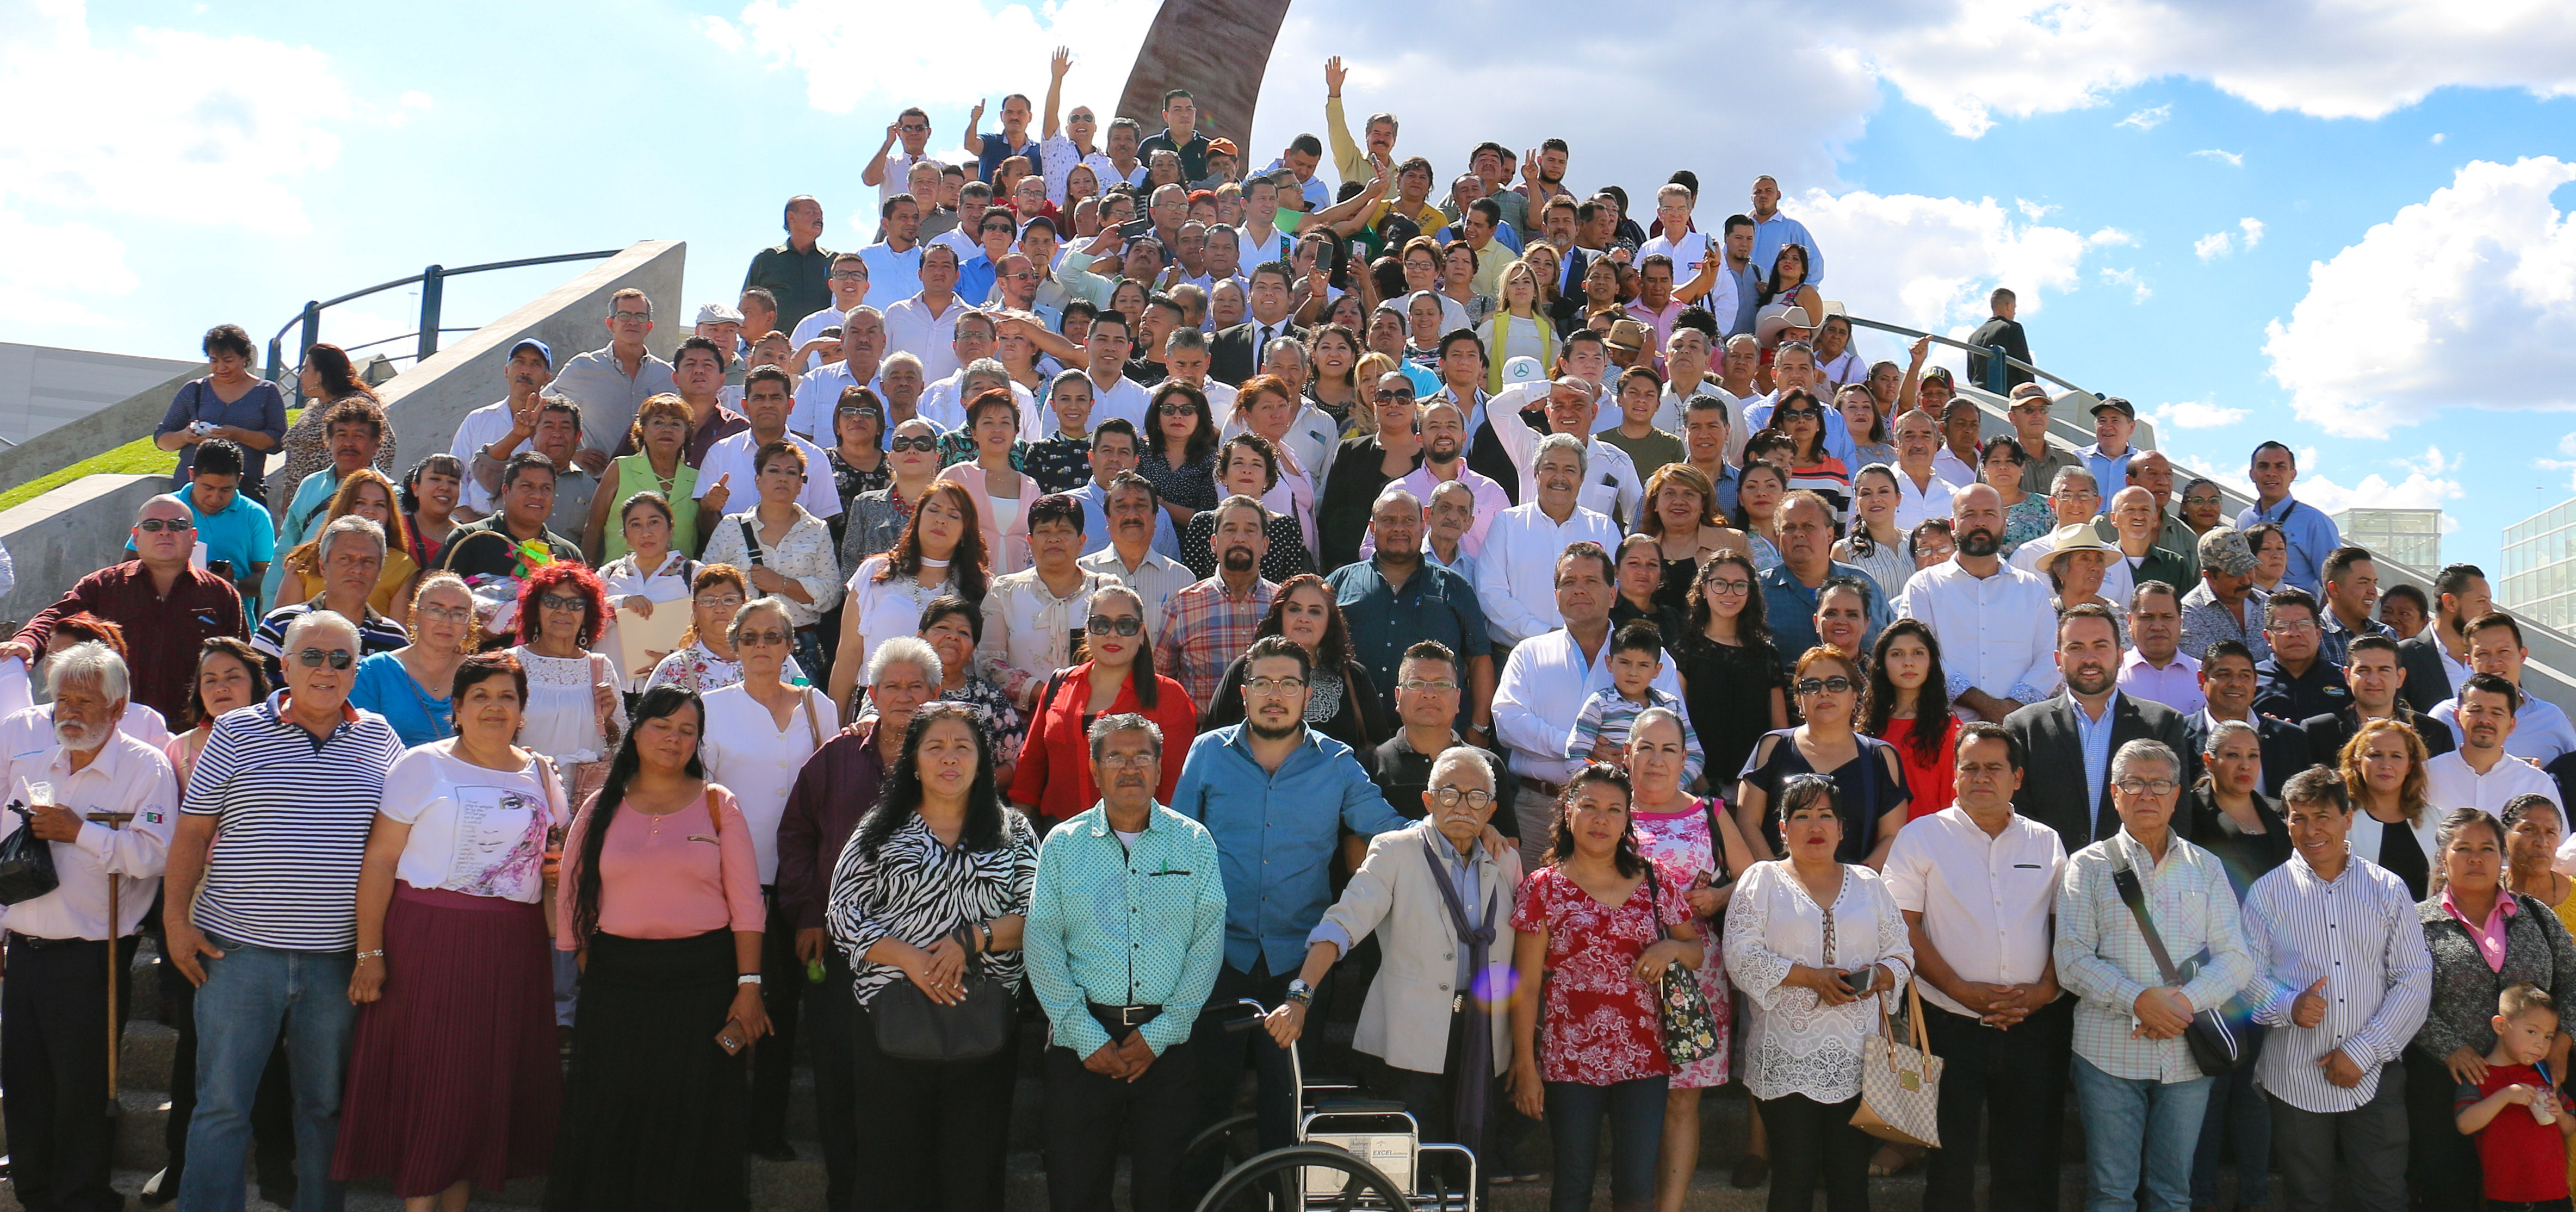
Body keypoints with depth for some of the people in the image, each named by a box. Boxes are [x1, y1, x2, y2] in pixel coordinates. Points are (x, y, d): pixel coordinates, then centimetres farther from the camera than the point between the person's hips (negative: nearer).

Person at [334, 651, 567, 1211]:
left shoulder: (541, 773, 13)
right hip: (428, 939, -4)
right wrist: (370, 951, -11)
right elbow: (379, 859, -5)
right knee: (426, 1076, -1)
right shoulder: (423, 766, -1)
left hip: (513, 946, 4)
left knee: (489, 1080, 7)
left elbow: (559, 849, 26)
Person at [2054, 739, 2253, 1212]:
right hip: (2109, 1050, -2)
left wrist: (2185, 1001, -13)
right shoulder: (2089, 867, 5)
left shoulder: (2206, 868, 12)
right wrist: (2139, 999, -17)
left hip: (2187, 1054, 2)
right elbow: (2072, 960, -3)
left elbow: (2235, 959, 4)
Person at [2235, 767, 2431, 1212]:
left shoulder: (2388, 890, 6)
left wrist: (2363, 1051, -8)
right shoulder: (2267, 892, 4)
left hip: (2374, 1076, 0)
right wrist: (2289, 1006, -20)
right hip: (2295, 1078, 0)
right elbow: (2247, 974, 1)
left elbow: (2415, 980, 1)